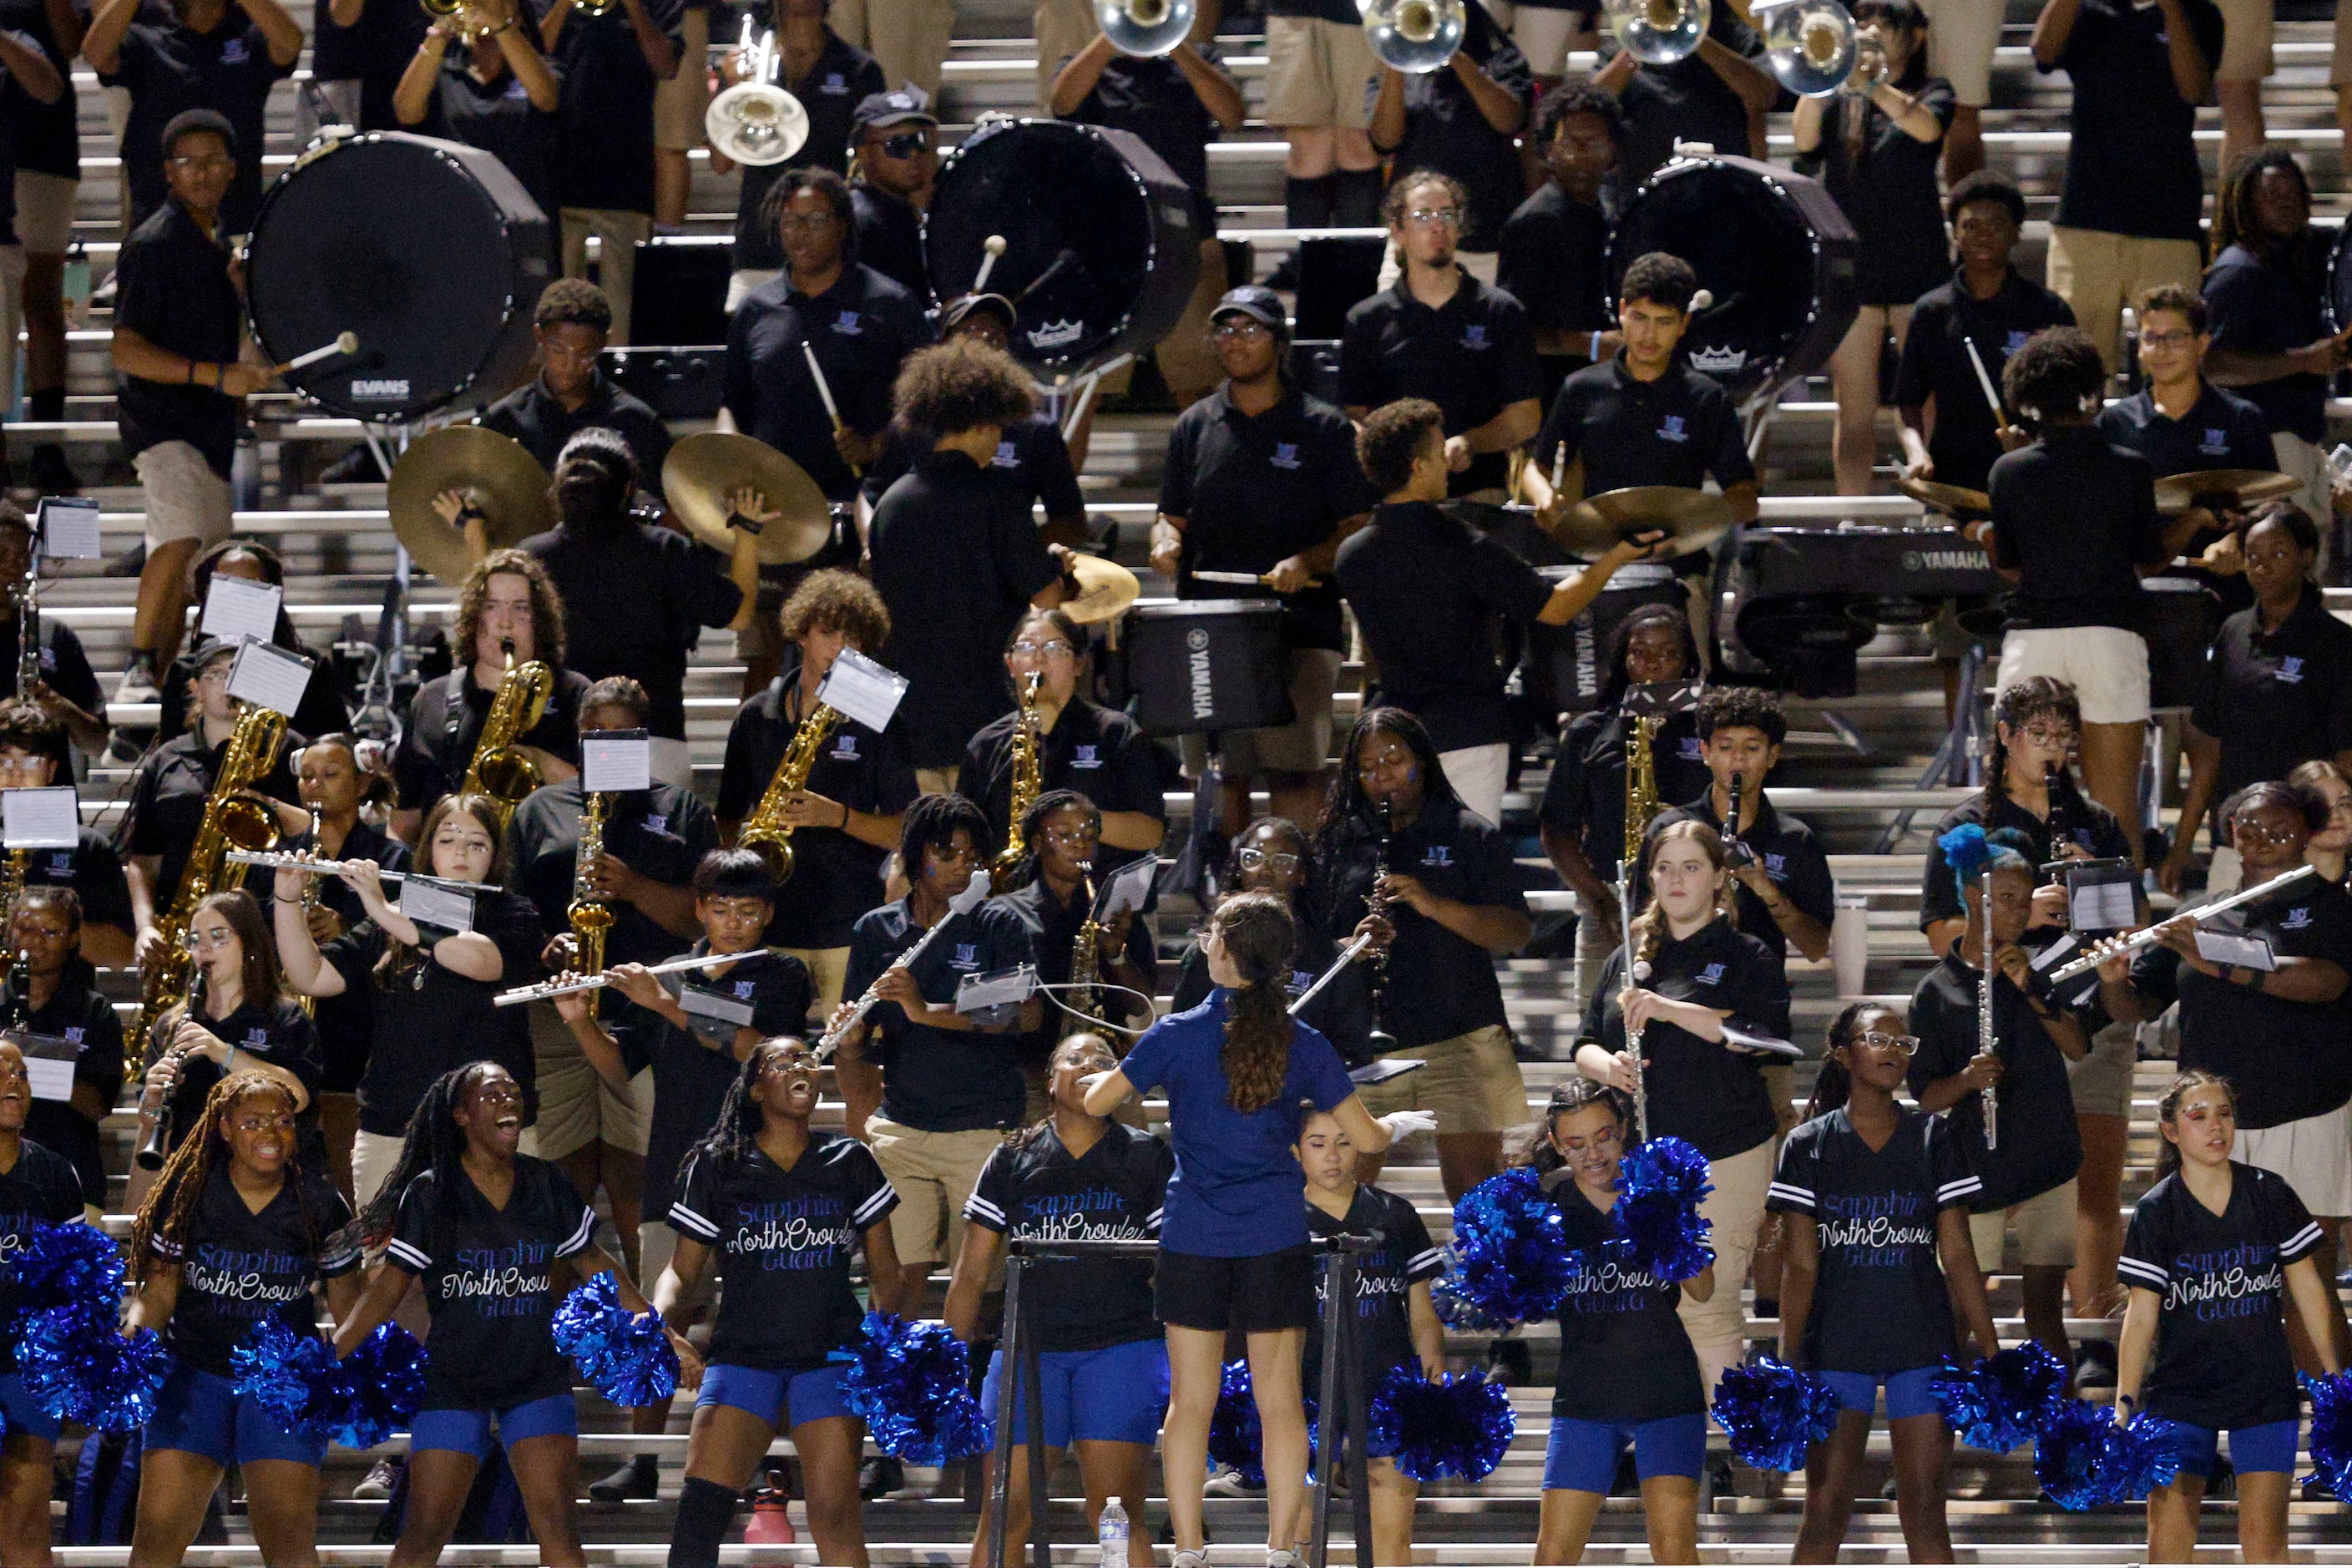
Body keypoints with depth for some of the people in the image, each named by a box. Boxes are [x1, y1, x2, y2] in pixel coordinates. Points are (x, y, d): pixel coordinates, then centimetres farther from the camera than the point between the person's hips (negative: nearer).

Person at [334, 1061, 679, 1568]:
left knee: (558, 1525, -8)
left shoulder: (545, 1184, 3)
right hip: (452, 1383, -2)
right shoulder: (430, 1192, -6)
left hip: (537, 1378, 2)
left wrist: (662, 1334, 11)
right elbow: (389, 1286, -6)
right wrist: (329, 1360, -15)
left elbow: (596, 1268, 12)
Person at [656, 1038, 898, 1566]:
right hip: (742, 1355, 0)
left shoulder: (849, 1162, 8)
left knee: (835, 1513, -10)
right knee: (701, 1504, -15)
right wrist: (659, 1320, -12)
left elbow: (884, 1270, 13)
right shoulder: (716, 1166, 6)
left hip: (830, 1354, 0)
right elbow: (684, 1269, 8)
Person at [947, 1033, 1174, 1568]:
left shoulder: (1148, 1158, 9)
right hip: (1029, 1346, 1)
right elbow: (971, 1273, 12)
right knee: (1005, 1515, -3)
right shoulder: (1013, 1160, 11)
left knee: (1117, 1515, -6)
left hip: (1120, 1346, -1)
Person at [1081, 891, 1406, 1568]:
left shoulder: (1179, 1035, -6)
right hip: (1276, 1242, 1)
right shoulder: (1302, 1045, -2)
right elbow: (1366, 1137, 1)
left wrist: (1095, 1077, 24)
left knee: (1190, 1403, 5)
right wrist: (1401, 1125, 24)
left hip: (1192, 1239, -1)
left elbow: (1096, 1102, 0)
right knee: (1279, 1400, 5)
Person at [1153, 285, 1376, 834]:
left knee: (1293, 776, -14)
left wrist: (1306, 562, -16)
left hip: (1298, 628, -4)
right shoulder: (1195, 426, 15)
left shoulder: (1323, 427, 4)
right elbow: (1171, 517, 20)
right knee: (1225, 777, 5)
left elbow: (1359, 530, 2)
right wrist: (1166, 543, -3)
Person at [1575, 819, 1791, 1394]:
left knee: (1706, 1307, -10)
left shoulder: (1746, 957, 1)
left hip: (1723, 1157, -5)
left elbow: (1763, 1037, -14)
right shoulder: (1627, 959, 16)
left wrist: (1668, 1009, -20)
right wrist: (1607, 1067, -7)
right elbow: (1585, 1045, 18)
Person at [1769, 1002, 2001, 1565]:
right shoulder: (1809, 1145, 2)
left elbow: (1958, 1255, 5)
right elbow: (1801, 1265, -1)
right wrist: (1786, 1367, -7)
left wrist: (1992, 1353, 0)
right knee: (1825, 1510, -3)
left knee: (1924, 1508, 1)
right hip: (1836, 1345, -1)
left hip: (1921, 1345, 1)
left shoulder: (1934, 1139, 6)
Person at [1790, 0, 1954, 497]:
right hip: (1849, 264, 2)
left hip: (1916, 264, -2)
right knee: (1855, 413, 1)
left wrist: (1870, 83, -31)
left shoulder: (1931, 92, 7)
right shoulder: (1839, 100, 13)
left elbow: (1927, 127, -17)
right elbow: (1805, 140, -8)